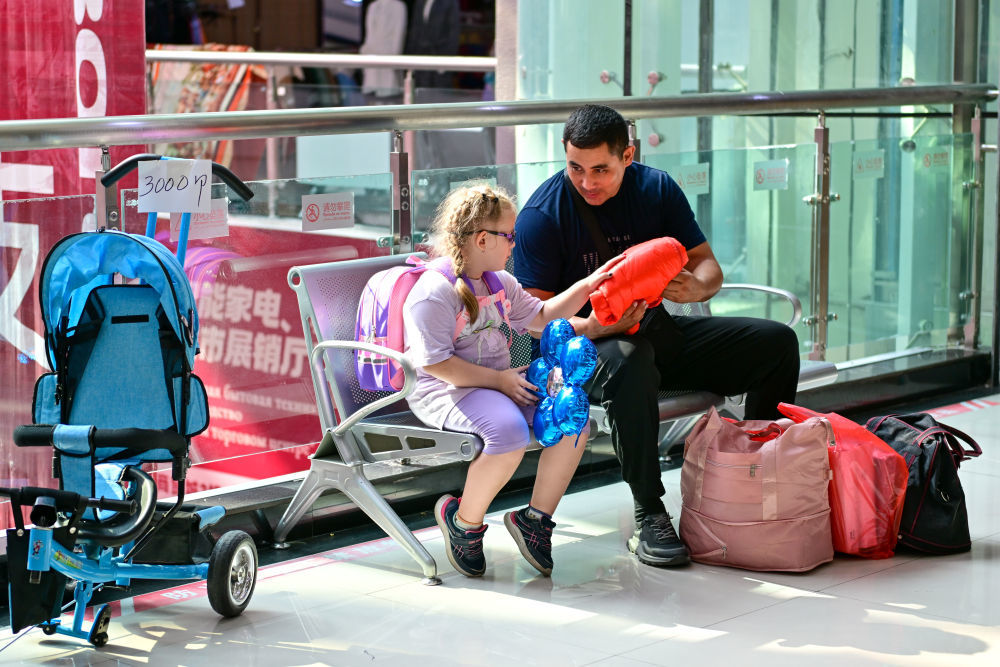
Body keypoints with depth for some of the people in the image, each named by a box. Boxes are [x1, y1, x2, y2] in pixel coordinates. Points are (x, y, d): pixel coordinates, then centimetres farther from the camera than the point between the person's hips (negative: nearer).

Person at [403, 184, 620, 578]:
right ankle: (463, 521, -12)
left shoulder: (500, 283, 15)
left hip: (500, 381, 9)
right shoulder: (435, 292, -15)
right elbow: (435, 363, -21)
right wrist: (497, 379, -20)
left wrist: (586, 286, 20)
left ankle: (536, 517, 0)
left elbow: (540, 317, 30)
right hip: (446, 393, -9)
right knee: (509, 431, -36)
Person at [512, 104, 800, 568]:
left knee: (776, 342, -6)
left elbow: (708, 265, 3)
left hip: (654, 331, 6)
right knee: (628, 363, -42)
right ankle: (648, 517, -33)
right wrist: (592, 326, -34)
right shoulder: (542, 214, -12)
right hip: (583, 341, -5)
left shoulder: (655, 189, 1)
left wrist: (693, 286, -23)